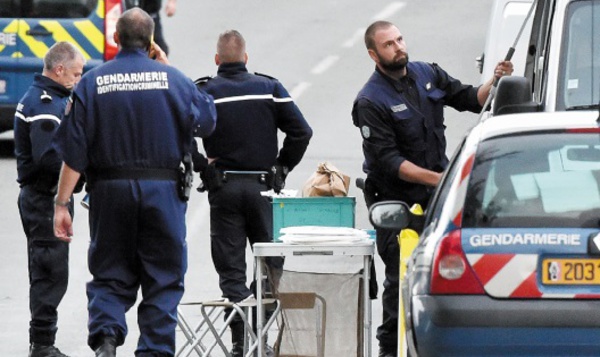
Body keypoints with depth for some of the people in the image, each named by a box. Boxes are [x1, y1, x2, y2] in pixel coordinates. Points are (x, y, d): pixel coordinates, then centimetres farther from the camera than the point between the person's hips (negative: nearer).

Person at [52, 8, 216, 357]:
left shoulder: (92, 83, -1)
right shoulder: (173, 79, -3)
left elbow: (73, 152, -4)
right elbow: (207, 121, 12)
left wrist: (62, 203, -1)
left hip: (110, 191, 1)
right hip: (164, 190, -1)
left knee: (110, 275, 9)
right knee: (164, 277, 8)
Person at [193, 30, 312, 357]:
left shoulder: (204, 92, -2)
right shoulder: (269, 88, 2)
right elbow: (301, 131, -3)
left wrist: (202, 167, -2)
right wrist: (282, 167, 7)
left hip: (223, 188, -1)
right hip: (263, 188, 1)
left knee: (232, 271, 3)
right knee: (274, 263, 9)